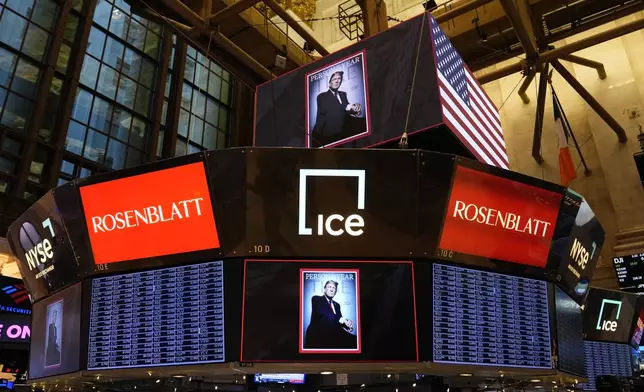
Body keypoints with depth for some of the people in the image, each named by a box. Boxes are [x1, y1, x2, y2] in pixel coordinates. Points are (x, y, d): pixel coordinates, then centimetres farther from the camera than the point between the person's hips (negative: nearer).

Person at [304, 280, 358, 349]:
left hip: (334, 335, 7)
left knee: (354, 340, -26)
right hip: (318, 335, -7)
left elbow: (340, 320, 14)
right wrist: (340, 319, -18)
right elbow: (322, 314, -11)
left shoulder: (337, 305, 28)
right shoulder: (316, 299, 8)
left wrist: (347, 323, -10)